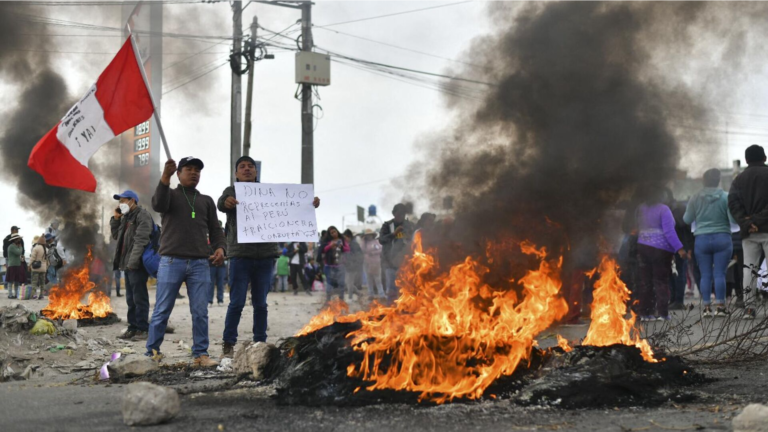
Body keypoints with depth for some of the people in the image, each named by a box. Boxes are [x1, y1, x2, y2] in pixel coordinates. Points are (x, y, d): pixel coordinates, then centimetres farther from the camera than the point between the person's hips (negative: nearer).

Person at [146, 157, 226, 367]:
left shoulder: (206, 201, 20)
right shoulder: (170, 195, 11)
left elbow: (215, 230, 15)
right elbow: (158, 204, -13)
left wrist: (220, 247, -6)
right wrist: (165, 177, -28)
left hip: (200, 264, 3)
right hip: (171, 262, -2)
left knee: (200, 312, -1)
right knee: (162, 310, 0)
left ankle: (201, 354, 3)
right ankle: (152, 352, 7)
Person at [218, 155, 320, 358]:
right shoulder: (232, 192, 7)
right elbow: (221, 204, -14)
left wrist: (310, 206, -10)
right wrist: (226, 202, -39)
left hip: (265, 256, 3)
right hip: (241, 256, -3)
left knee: (260, 303, 8)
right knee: (237, 302, -4)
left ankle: (260, 343, 15)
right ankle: (228, 344, 2)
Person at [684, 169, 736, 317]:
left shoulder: (695, 198, 1)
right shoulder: (725, 197, -6)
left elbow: (687, 219, 8)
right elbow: (733, 219, -11)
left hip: (702, 240, 2)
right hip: (722, 238, -2)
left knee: (705, 275, 5)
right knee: (719, 274, -1)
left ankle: (706, 307, 4)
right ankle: (720, 306, -2)